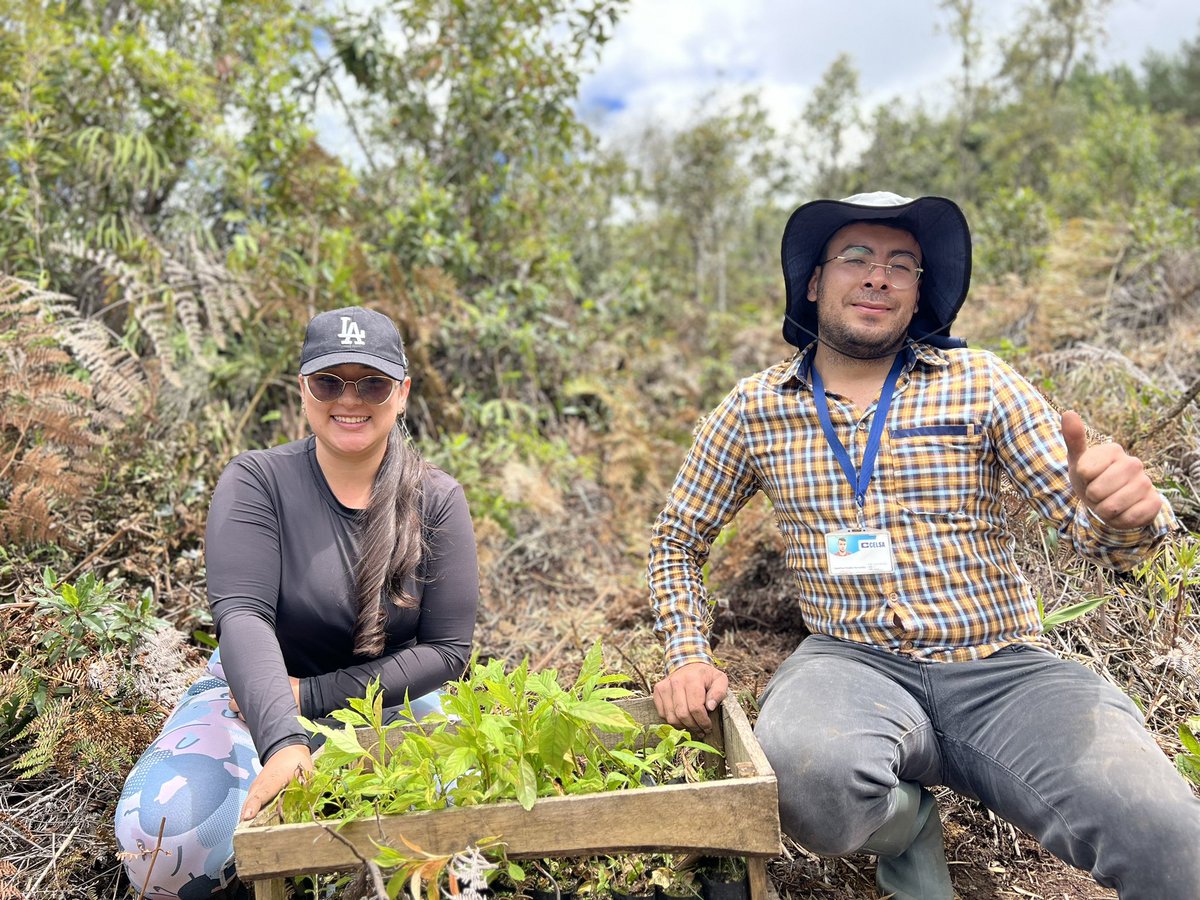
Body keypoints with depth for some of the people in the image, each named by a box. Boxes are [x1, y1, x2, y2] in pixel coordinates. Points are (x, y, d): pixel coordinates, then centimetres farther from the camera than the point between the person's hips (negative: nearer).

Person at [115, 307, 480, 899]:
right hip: (259, 695, -1)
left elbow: (448, 649, -11)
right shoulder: (257, 483, -14)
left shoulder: (436, 501, -10)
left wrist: (313, 696, -18)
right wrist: (283, 743, -43)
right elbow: (241, 616, -27)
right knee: (167, 847, -27)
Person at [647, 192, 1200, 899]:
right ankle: (905, 827, 1)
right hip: (852, 662, 2)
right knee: (807, 772, -33)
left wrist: (1126, 510, -25)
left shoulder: (980, 384, 3)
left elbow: (1099, 533, 0)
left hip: (1003, 668, -1)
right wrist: (689, 656, -1)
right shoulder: (756, 409, 5)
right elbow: (677, 541, 15)